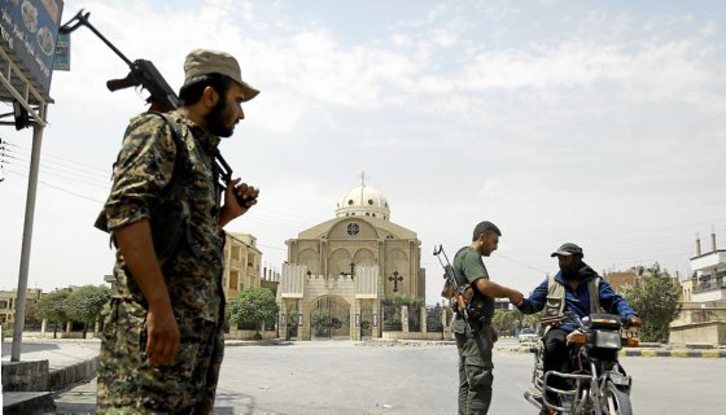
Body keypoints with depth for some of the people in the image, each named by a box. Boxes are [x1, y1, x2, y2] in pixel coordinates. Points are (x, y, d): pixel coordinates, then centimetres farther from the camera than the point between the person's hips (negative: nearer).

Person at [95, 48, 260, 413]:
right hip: (155, 323, -9)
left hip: (202, 328, 9)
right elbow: (125, 210, -16)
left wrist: (228, 213, 14)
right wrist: (159, 306, -23)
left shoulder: (202, 154, 24)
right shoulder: (158, 129, 0)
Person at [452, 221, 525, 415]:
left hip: (471, 327, 11)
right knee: (480, 384, -13)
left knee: (468, 384, 11)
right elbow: (485, 286, -26)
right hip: (474, 328, -11)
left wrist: (488, 327, 25)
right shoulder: (470, 255, -10)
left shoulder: (469, 256, 23)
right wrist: (511, 293, -12)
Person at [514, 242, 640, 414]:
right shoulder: (551, 283, 18)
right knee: (553, 345, -37)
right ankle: (551, 399, -28)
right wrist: (521, 302, -11)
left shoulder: (596, 283, 17)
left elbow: (615, 301, 6)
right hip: (560, 330, -1)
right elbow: (533, 304, 13)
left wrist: (630, 315, -16)